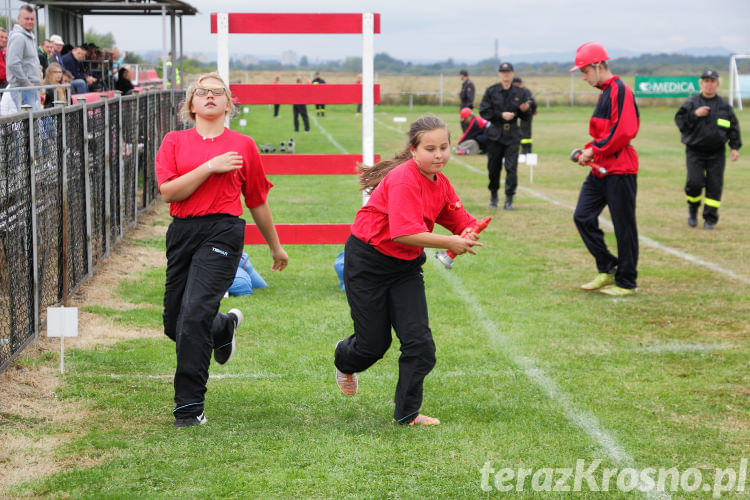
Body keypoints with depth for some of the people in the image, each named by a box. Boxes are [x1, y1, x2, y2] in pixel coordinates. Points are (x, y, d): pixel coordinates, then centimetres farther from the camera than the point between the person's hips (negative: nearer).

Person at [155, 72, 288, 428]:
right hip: (182, 234, 3)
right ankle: (224, 326, 45)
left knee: (194, 314, -19)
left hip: (221, 232, -3)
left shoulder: (243, 146, 7)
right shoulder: (174, 142, 10)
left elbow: (257, 202, 17)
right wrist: (210, 167, -12)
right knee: (174, 325, 10)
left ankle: (189, 407, -9)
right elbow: (168, 192, -4)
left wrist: (276, 247, 24)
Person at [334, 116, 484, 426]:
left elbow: (462, 222, 6)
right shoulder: (404, 180, -25)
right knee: (373, 344, 4)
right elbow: (406, 233, -34)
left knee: (419, 341, -5)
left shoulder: (441, 183, 0)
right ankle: (344, 360, 42)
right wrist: (450, 243, -29)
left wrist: (467, 236, -18)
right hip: (367, 263, -7)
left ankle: (408, 413, 9)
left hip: (406, 266, 7)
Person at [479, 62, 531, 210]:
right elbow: (484, 112, -3)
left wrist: (524, 110, -12)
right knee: (493, 167, 6)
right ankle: (493, 196, 25)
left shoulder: (519, 93, 7)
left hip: (512, 136, 0)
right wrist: (501, 115, -13)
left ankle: (509, 200, -5)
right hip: (495, 135, 0)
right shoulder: (491, 91, 2)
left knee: (511, 167, -9)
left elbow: (525, 117, 11)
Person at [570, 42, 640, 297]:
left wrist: (594, 150, -15)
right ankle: (607, 270, 15)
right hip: (600, 169, 10)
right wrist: (589, 151, 8)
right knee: (583, 217, 5)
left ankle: (626, 283, 8)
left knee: (624, 226, -1)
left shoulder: (619, 91, -13)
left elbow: (623, 132, -21)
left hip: (619, 170, -10)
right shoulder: (604, 93, 17)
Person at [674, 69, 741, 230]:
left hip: (717, 153, 1)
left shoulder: (724, 106, 8)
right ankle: (693, 210, 14)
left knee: (715, 185, -3)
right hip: (695, 151, -1)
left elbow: (733, 127, 11)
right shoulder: (692, 103, 4)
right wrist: (695, 114, -17)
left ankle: (710, 218, 7)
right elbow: (679, 120, -3)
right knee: (694, 182, -13)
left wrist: (735, 147, 2)